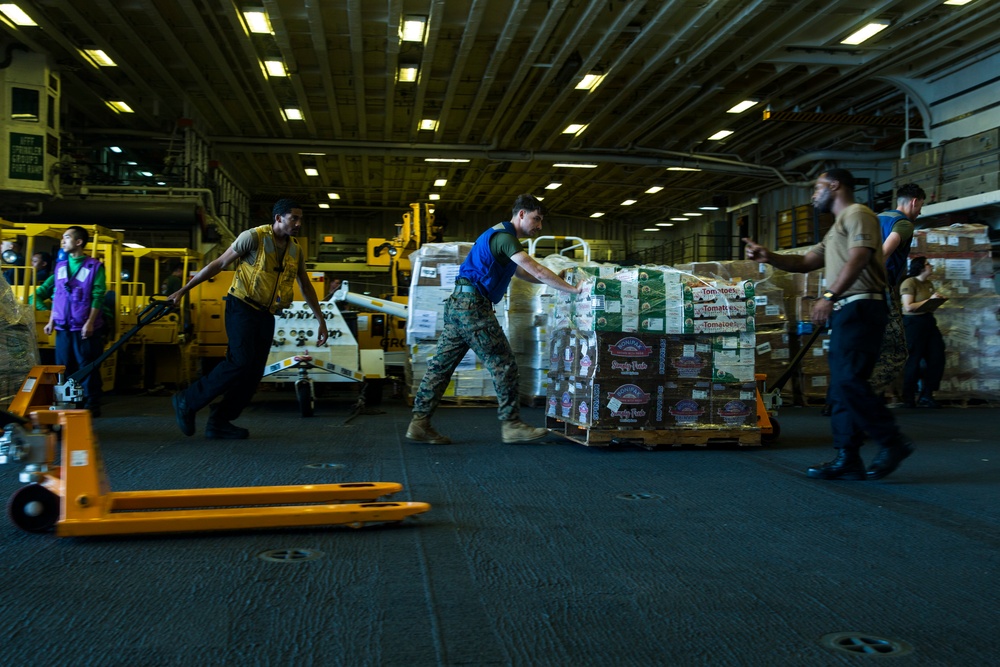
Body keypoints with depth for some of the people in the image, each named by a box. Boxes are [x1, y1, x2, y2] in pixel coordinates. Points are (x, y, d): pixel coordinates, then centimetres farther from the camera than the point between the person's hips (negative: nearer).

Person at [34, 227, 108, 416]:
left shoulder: (94, 266, -3)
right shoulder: (60, 266, 14)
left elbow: (98, 297, -9)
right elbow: (56, 296, 18)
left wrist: (90, 322, -16)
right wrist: (51, 321, 13)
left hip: (84, 328, -5)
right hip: (63, 327, 5)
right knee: (64, 367, 8)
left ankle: (91, 406, 5)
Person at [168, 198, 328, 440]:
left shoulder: (295, 250, 9)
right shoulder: (254, 237, -10)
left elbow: (306, 287, 18)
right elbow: (219, 264, -7)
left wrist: (321, 320, 15)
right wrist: (183, 290, -6)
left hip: (266, 315, 7)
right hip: (242, 308, -7)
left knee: (255, 372, 0)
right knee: (240, 362, -19)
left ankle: (220, 422, 8)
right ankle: (187, 402, -5)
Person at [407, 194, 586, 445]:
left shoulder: (501, 236, 22)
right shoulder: (504, 237, -10)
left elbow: (524, 273, 31)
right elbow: (537, 272, -16)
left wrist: (556, 281, 25)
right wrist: (573, 289, -11)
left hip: (459, 303, 11)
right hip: (473, 304, -11)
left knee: (442, 364, 7)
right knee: (503, 365, -5)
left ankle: (420, 423, 7)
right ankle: (511, 425, 1)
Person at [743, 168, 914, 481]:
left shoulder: (857, 214, -2)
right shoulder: (836, 229, 29)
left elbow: (858, 258, -18)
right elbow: (805, 262, 24)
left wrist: (829, 296, -28)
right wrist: (769, 256, 9)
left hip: (860, 307, -10)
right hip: (845, 311, 10)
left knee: (848, 380, -18)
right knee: (841, 386, 5)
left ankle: (893, 441, -8)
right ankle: (847, 459, 6)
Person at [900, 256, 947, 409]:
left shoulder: (929, 283, 12)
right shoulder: (909, 283, -13)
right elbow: (908, 307, -21)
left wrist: (937, 300, 4)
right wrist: (929, 300, -18)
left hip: (928, 321, 8)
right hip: (913, 322, -8)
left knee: (937, 358, 4)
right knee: (914, 361, -2)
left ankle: (926, 396, 12)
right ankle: (908, 399, 10)